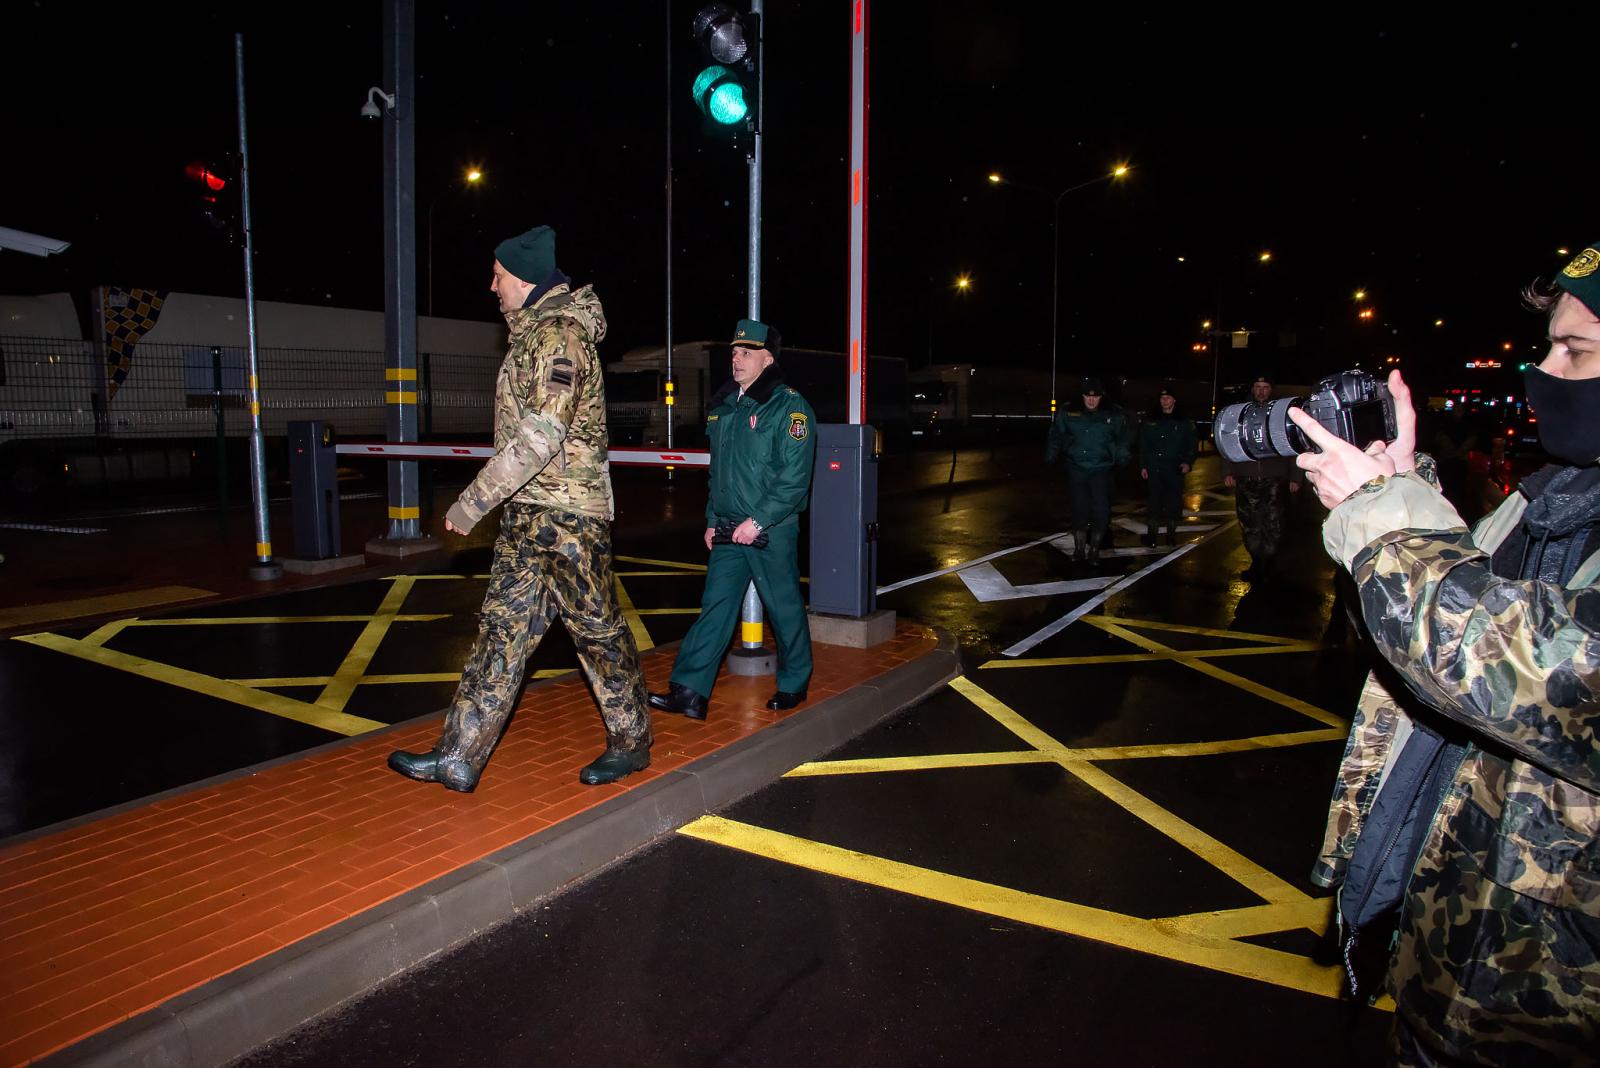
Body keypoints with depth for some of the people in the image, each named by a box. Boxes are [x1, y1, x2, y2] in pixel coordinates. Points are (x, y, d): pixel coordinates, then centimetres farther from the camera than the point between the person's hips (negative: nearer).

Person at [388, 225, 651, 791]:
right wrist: (492, 501, 21)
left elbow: (540, 435, -24)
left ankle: (631, 741, 19)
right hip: (526, 514, 10)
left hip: (566, 515, -10)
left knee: (597, 628, 2)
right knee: (503, 628, 9)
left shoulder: (560, 333, -14)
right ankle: (459, 757, 14)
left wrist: (473, 501, -21)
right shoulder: (534, 331, 17)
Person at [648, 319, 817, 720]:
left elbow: (794, 478, -16)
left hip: (771, 529, -6)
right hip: (728, 532, 6)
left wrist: (757, 522, -19)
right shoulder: (725, 406, 13)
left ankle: (794, 684, 24)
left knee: (785, 607, 6)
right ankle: (689, 692, 2)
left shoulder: (789, 406, -9)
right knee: (715, 606, 2)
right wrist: (712, 520, 14)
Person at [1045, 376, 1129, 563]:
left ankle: (1094, 549, 13)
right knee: (1079, 510, 6)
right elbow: (1056, 436, 10)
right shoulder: (1068, 413, 0)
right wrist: (1050, 457, 7)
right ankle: (1079, 548, 20)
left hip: (1101, 470, 0)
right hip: (1076, 469, 1)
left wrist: (1121, 459, 12)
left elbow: (1121, 440, 14)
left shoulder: (1114, 415, 0)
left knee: (1101, 511, -4)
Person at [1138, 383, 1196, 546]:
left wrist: (1188, 462, -8)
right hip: (1154, 469, 1)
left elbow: (1191, 445, 6)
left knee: (1174, 502, 3)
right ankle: (1152, 533, 7)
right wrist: (1143, 466, 4)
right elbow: (1143, 445, 9)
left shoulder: (1184, 421, 5)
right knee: (1155, 502, 0)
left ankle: (1171, 533, 14)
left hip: (1175, 470, 0)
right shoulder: (1150, 420, 8)